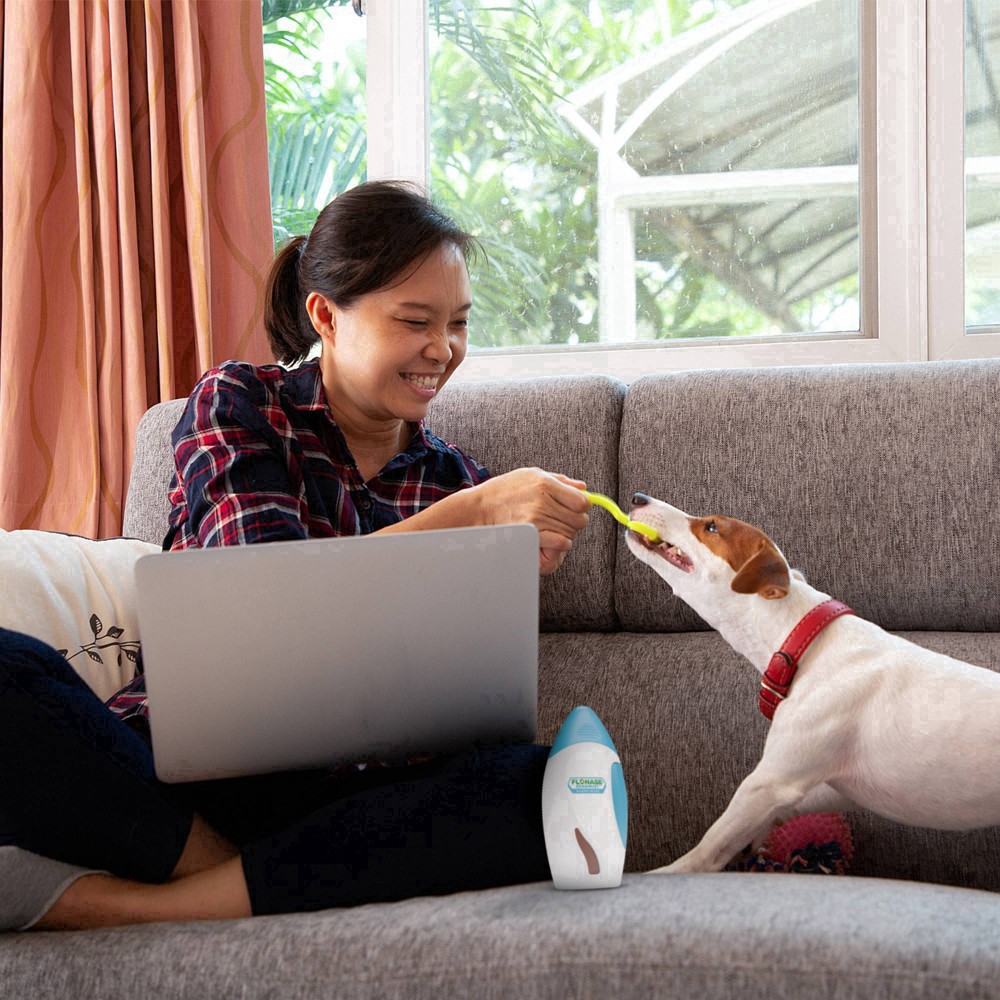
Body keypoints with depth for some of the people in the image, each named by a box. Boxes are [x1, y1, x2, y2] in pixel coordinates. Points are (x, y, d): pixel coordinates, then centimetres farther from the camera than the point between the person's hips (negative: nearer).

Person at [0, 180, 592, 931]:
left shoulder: (457, 480, 16)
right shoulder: (237, 405, 7)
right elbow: (272, 603, -10)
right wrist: (469, 517, -15)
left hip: (339, 799, 4)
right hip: (177, 769, -3)